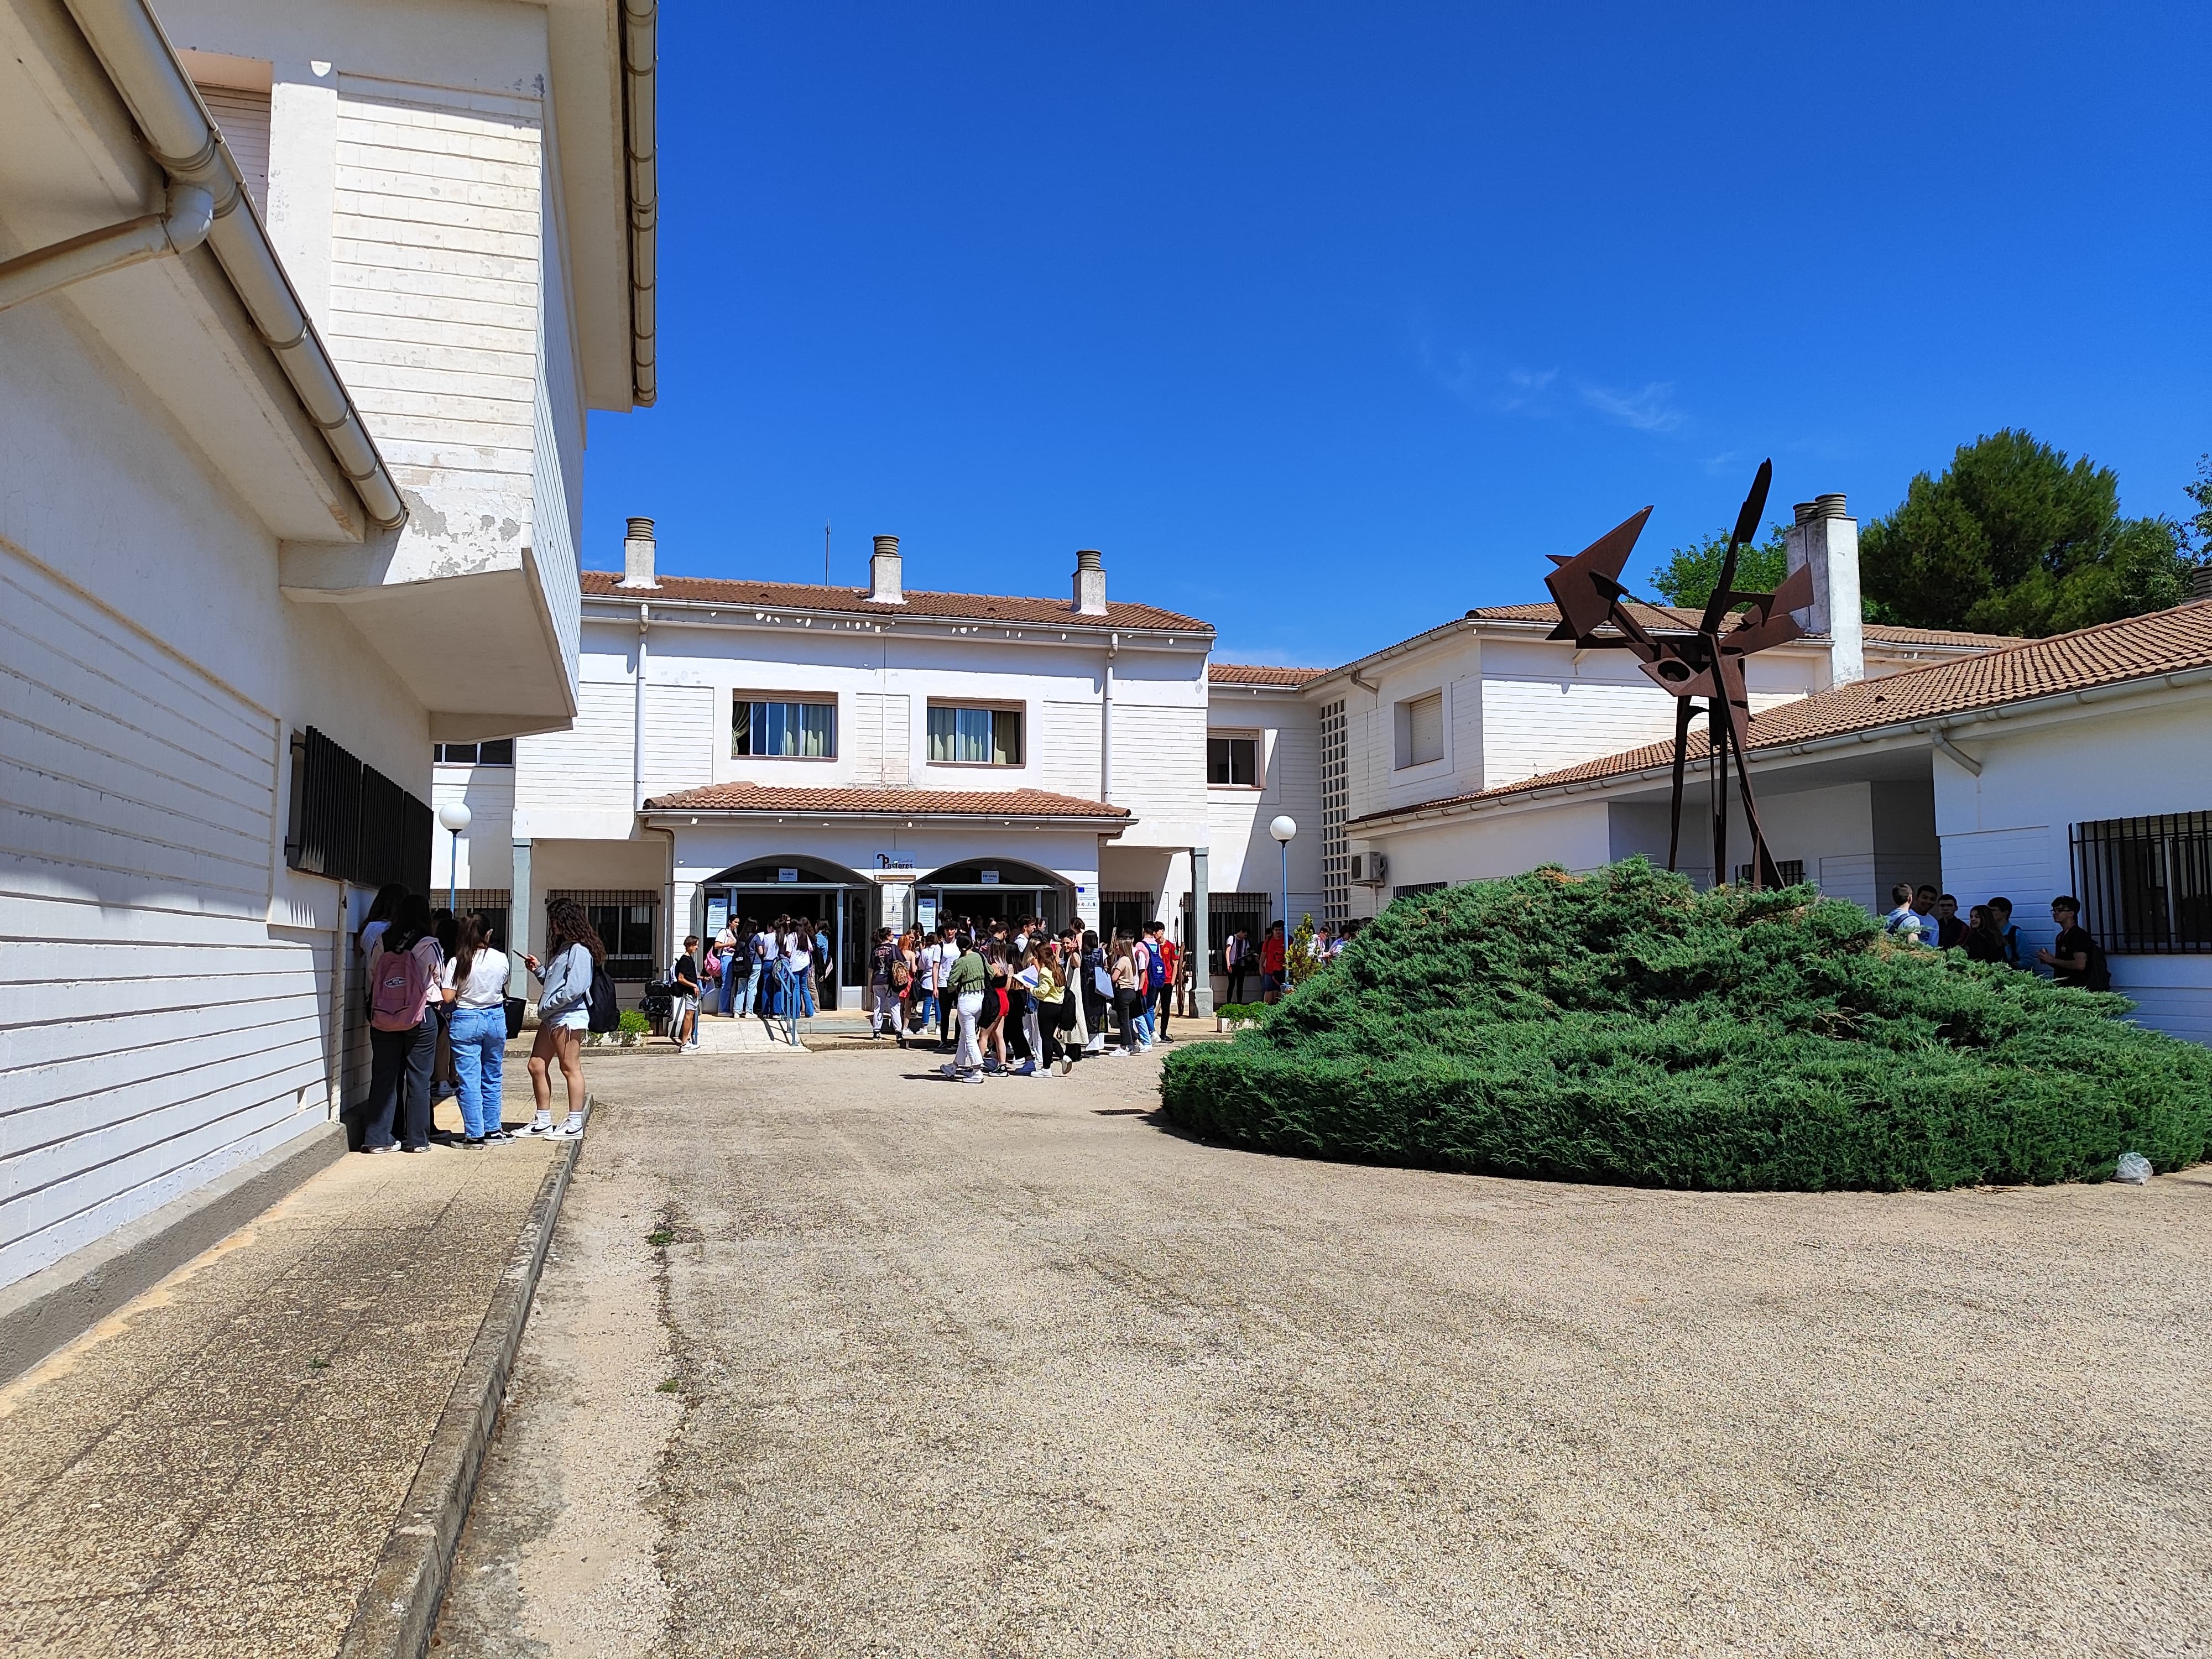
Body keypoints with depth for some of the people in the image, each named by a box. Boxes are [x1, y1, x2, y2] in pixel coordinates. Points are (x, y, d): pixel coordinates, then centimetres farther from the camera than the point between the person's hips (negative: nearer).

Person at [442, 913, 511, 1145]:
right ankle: (492, 1130, 21)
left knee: (469, 1080, 2)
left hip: (466, 1021, -3)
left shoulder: (456, 962, -12)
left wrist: (463, 992, 6)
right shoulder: (501, 959, -4)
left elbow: (448, 997, -13)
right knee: (492, 1078, 14)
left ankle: (475, 1134, 2)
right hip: (496, 1018, 3)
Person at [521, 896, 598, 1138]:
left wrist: (547, 1006, -15)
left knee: (570, 1068, -4)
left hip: (569, 1017, -10)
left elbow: (574, 989, -22)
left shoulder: (579, 951, -13)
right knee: (537, 1066, 11)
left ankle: (575, 1125, 1)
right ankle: (543, 1122, 20)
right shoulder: (563, 948, 19)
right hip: (551, 1018, 11)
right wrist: (539, 969, 13)